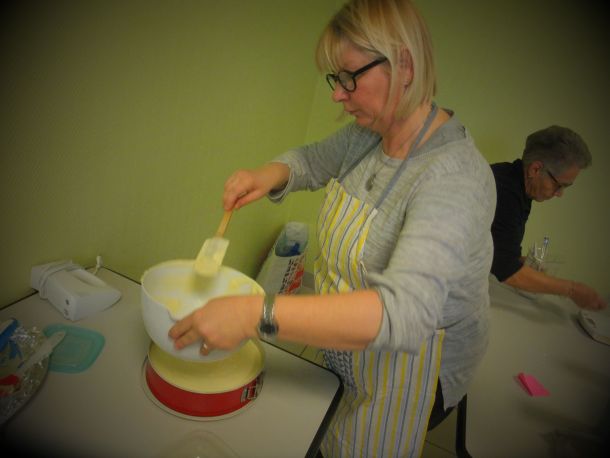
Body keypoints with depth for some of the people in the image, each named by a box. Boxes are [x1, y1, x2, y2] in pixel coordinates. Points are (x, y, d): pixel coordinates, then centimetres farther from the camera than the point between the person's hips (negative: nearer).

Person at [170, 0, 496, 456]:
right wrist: (269, 175, -12)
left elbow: (402, 313, -42)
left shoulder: (454, 177, -32)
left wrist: (257, 314, -46)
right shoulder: (367, 134, -7)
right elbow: (311, 161, 10)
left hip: (404, 378, -6)